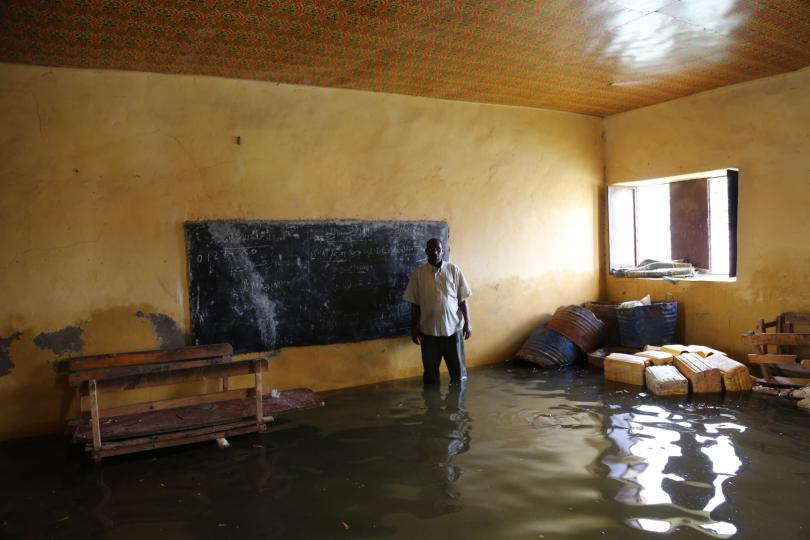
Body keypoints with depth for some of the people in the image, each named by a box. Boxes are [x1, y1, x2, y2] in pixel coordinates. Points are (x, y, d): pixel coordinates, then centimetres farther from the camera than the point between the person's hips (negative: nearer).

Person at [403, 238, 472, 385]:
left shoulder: (454, 270, -1)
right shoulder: (418, 274, -1)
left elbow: (462, 299, 1)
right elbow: (414, 304, 3)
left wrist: (468, 323, -3)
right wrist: (413, 328, 2)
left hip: (453, 327, 0)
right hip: (428, 330, 0)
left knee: (458, 369, 6)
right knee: (430, 371, 10)